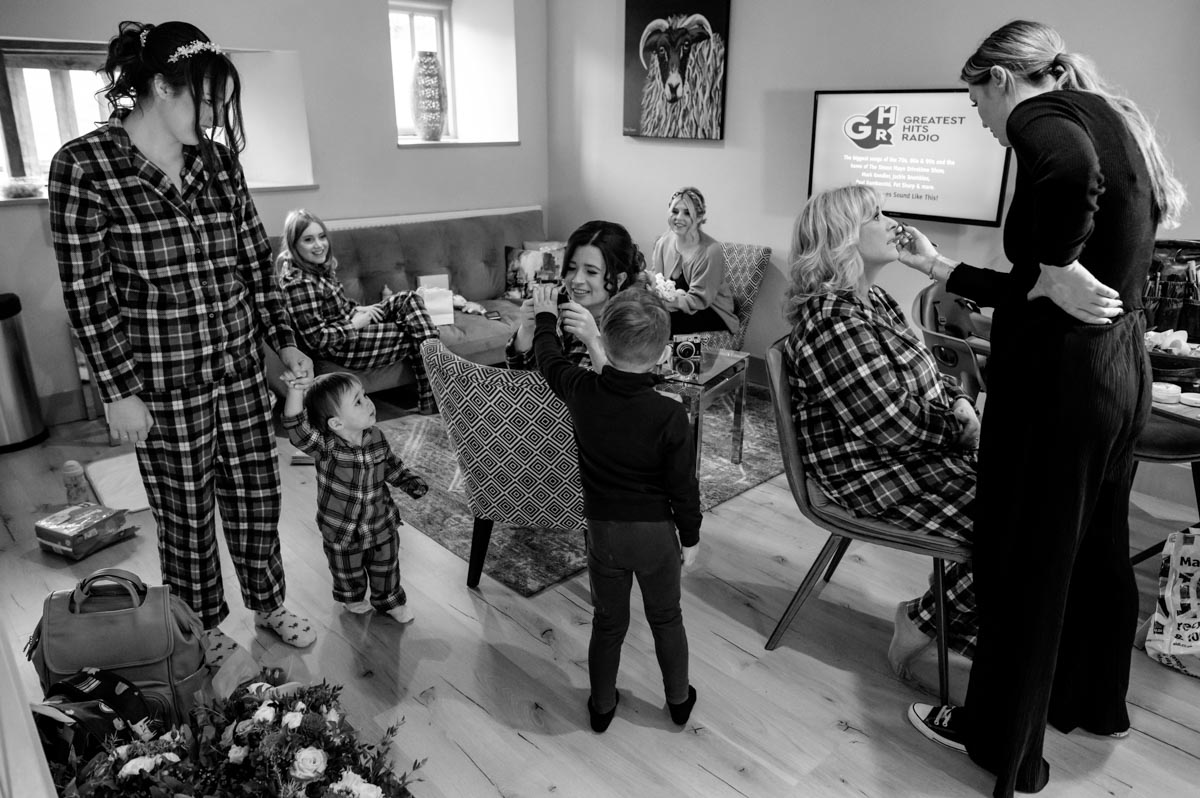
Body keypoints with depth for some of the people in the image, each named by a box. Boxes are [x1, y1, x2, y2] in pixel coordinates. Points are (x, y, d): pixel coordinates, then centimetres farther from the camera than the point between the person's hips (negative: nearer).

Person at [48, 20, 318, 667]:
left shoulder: (219, 163, 3)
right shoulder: (83, 166, -11)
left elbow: (254, 261, 9)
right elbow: (87, 292, -10)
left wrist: (285, 342, 8)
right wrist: (119, 390, -11)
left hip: (240, 366, 4)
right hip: (164, 385, -4)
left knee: (256, 496, 14)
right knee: (185, 514, 12)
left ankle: (268, 604, 37)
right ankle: (203, 629, 35)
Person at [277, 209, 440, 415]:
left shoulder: (321, 265, 2)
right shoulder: (298, 282, -25)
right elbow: (316, 339, -25)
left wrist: (358, 309, 1)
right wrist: (354, 324, -16)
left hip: (350, 323, 9)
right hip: (340, 349, -9)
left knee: (409, 298, -1)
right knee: (416, 339, -6)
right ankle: (431, 403, 7)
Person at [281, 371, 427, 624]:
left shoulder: (376, 437, -14)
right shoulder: (325, 447, -28)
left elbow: (391, 465, 4)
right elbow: (296, 427, -45)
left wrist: (412, 482, -8)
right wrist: (295, 392, -60)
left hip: (382, 526, 2)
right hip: (342, 534, -2)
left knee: (386, 568, 23)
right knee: (348, 573, 25)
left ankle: (389, 601, 51)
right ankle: (353, 597, 57)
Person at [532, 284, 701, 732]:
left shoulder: (583, 393, -17)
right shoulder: (670, 415, -23)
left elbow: (550, 361, 6)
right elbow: (683, 486, -14)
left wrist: (545, 316, 23)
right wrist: (690, 537, 2)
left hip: (603, 531, 2)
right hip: (656, 532, -1)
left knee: (607, 623, 20)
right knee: (666, 619, 21)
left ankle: (602, 706, 37)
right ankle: (679, 700, 40)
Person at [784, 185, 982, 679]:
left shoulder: (871, 300, 9)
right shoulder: (833, 321, -23)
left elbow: (921, 374, 19)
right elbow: (898, 424, -24)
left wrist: (958, 400, 1)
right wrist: (961, 427, -10)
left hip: (921, 447, 10)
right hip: (877, 476, -10)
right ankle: (925, 621, 7)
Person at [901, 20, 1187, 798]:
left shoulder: (1043, 115, -10)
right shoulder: (1104, 122, 17)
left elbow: (1070, 169, -38)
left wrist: (1055, 272, -24)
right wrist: (942, 268, 22)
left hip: (1060, 376, -9)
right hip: (1118, 371, 10)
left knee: (1023, 557, 5)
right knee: (1096, 544, 23)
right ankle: (1096, 703, 44)